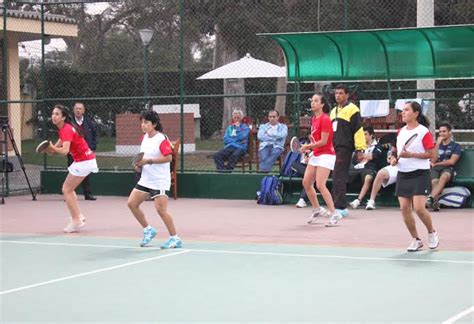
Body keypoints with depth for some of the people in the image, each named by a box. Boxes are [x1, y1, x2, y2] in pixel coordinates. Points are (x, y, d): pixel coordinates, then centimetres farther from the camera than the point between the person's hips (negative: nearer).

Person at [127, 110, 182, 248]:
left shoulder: (161, 139, -15)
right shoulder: (144, 138, 11)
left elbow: (168, 157, -24)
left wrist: (149, 161, -26)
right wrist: (139, 165, 6)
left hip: (160, 181, -9)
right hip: (145, 179, 9)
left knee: (160, 209, -14)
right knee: (132, 203, 5)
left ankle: (175, 239, -3)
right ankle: (148, 230, 21)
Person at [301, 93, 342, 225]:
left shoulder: (325, 119, -15)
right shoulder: (314, 119, 11)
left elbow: (323, 141, -18)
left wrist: (307, 146, -9)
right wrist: (308, 148, 2)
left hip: (326, 155, -9)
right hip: (316, 155, 9)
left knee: (320, 185, -17)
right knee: (306, 182, 8)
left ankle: (334, 214, -13)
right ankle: (317, 209, 23)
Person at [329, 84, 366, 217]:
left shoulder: (352, 109, -5)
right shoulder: (334, 111, 20)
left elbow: (358, 130, -11)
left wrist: (360, 149, -16)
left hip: (345, 149, -8)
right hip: (335, 148, 8)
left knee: (338, 179, -12)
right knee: (337, 179, 9)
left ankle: (340, 207, -10)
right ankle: (341, 207, 14)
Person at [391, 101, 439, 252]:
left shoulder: (424, 131, -8)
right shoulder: (401, 131, 12)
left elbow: (430, 154, -11)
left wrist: (411, 155, -21)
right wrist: (394, 159, 4)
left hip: (419, 174, -7)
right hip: (403, 174, 7)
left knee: (419, 208, -14)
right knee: (404, 208, 0)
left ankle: (432, 233, 12)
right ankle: (416, 240, 13)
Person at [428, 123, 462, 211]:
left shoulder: (456, 146, 14)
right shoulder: (437, 145, 25)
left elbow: (452, 162, 0)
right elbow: (433, 160, 8)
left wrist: (436, 163, 5)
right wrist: (438, 144, 3)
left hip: (448, 169, -3)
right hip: (435, 169, 3)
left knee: (444, 177, -40)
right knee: (434, 181, -34)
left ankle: (431, 198, -61)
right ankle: (435, 202, -56)